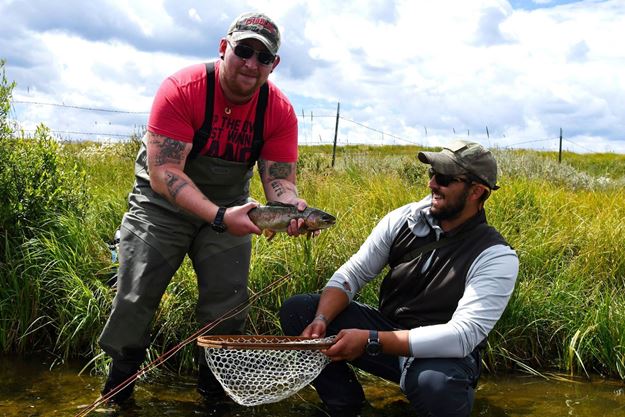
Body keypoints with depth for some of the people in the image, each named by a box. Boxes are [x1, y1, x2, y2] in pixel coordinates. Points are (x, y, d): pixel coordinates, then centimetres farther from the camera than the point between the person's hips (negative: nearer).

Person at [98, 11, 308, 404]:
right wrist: (219, 217, -43)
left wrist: (293, 208, -40)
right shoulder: (181, 89, -25)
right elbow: (163, 173, -30)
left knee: (227, 306, 3)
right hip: (163, 201, -3)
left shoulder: (280, 111, -14)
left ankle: (215, 391, 25)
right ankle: (116, 393, 19)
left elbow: (279, 179, -15)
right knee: (134, 299, -4)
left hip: (229, 206, 3)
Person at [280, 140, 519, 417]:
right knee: (296, 309, -9)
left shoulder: (496, 258, -19)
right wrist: (321, 320, -24)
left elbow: (463, 336, -29)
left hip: (444, 355, -5)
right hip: (388, 328, 5)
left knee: (434, 383, -42)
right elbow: (352, 273, -3)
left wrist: (370, 341, -33)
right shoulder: (404, 219, -5)